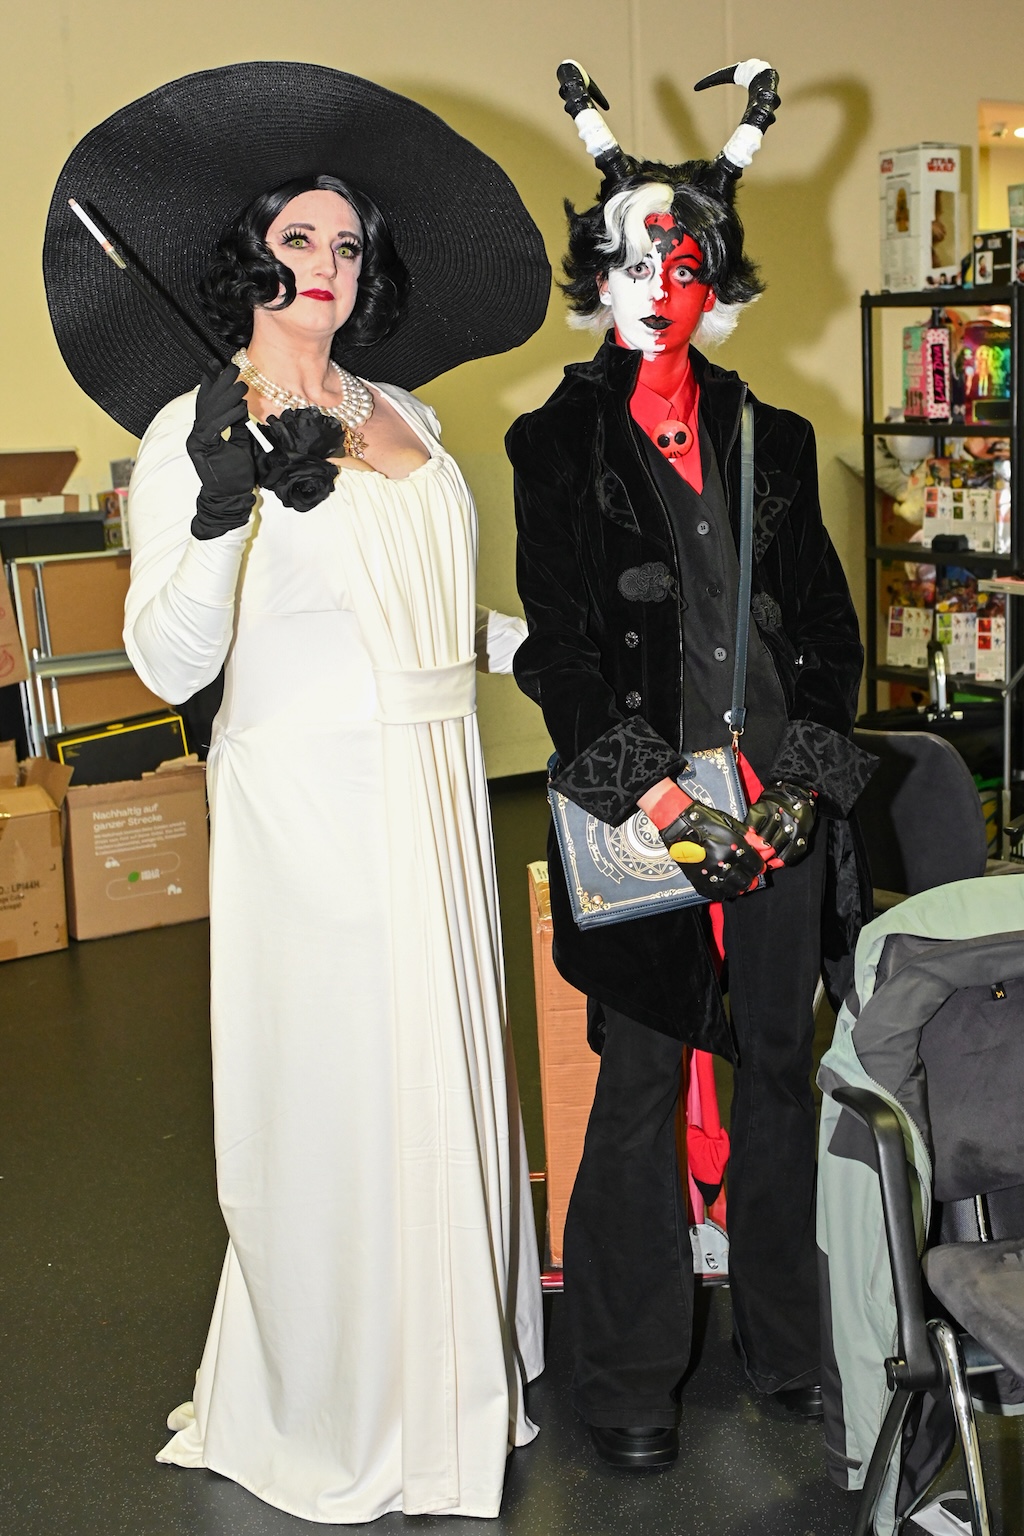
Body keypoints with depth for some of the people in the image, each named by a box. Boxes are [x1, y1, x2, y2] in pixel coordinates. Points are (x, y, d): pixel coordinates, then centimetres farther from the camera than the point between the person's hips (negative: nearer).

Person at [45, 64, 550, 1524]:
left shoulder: (408, 419, 11)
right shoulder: (196, 431, -7)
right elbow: (172, 664, -18)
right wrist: (221, 511, -31)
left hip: (439, 795, 6)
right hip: (308, 809, -6)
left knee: (450, 1082, 14)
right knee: (334, 1104, 3)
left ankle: (454, 1373, 35)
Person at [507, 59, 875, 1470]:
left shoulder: (773, 438, 13)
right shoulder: (558, 445, 3)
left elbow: (827, 615, 11)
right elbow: (559, 637, -5)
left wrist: (806, 772, -3)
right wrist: (650, 788, -14)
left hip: (786, 801, 3)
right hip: (640, 804, -3)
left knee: (780, 1066, 11)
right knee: (641, 1082, 3)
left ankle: (791, 1344, 27)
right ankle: (629, 1379, 18)